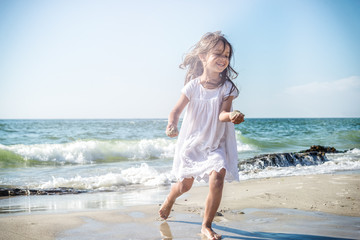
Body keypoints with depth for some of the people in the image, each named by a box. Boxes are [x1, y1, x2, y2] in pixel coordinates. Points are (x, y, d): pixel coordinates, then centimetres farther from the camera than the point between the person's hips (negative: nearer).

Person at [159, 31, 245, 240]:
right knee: (184, 185, 15)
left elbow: (222, 113, -23)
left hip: (216, 145, 0)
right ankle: (169, 200, 54)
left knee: (217, 179, -22)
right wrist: (172, 124, -29)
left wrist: (231, 117, -47)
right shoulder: (193, 86, -12)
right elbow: (177, 109, -9)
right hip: (191, 143, 1)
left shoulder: (227, 87, -12)